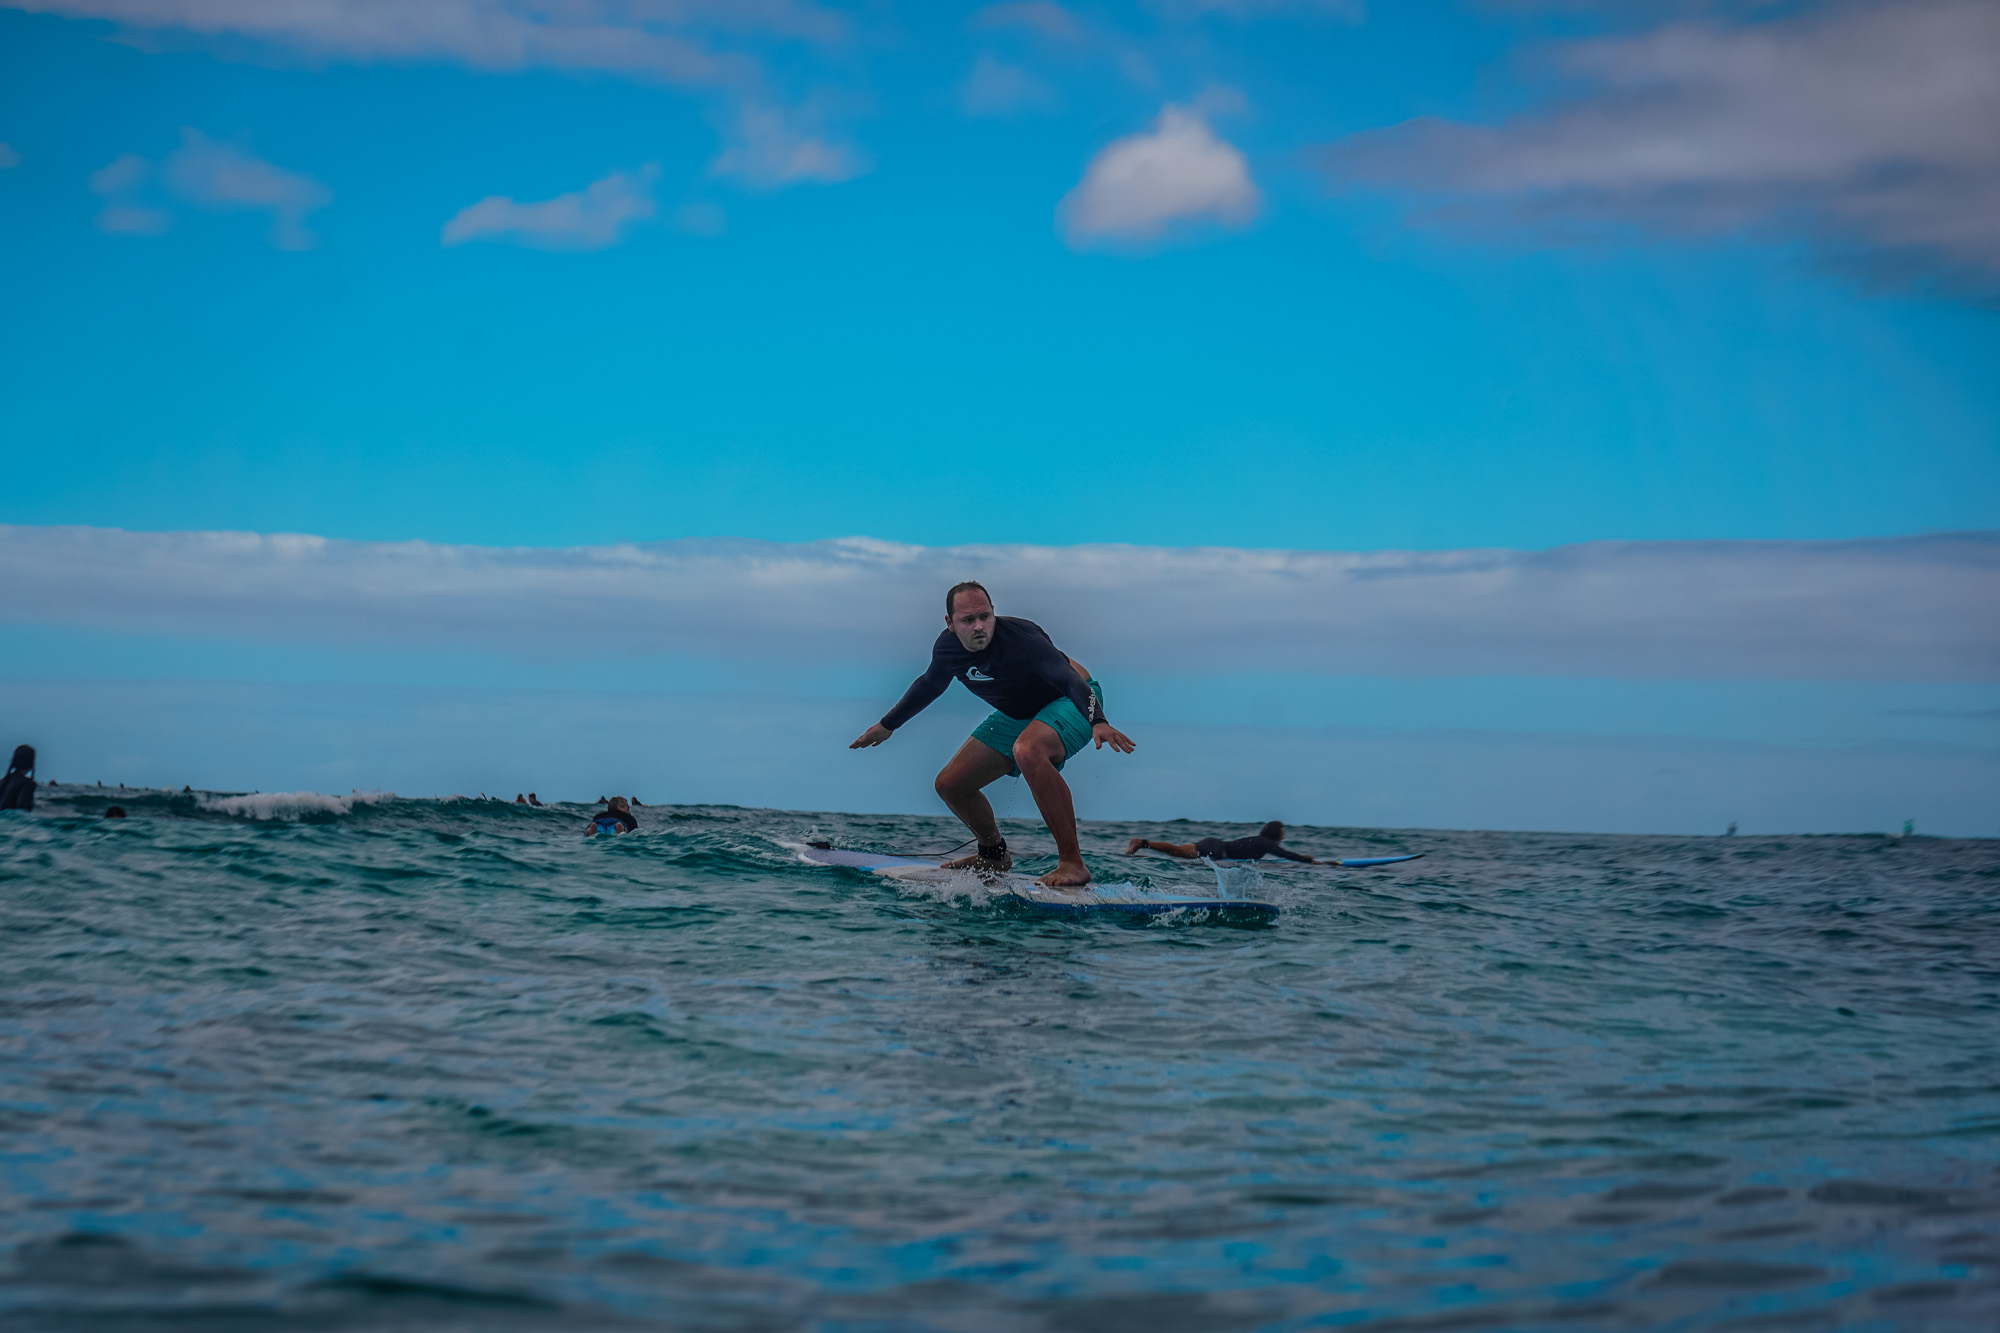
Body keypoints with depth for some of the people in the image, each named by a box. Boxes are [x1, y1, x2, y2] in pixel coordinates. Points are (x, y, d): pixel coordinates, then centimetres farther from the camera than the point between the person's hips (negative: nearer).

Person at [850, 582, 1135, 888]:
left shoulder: (1020, 638, -32)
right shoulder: (948, 647, -11)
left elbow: (1072, 680, -40)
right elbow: (930, 685, 12)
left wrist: (1098, 723, -58)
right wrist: (887, 725, 22)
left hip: (1073, 702, -8)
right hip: (1017, 714, 8)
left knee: (1027, 751, -40)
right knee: (950, 784, 3)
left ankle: (1072, 863, -35)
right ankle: (993, 855, 32)